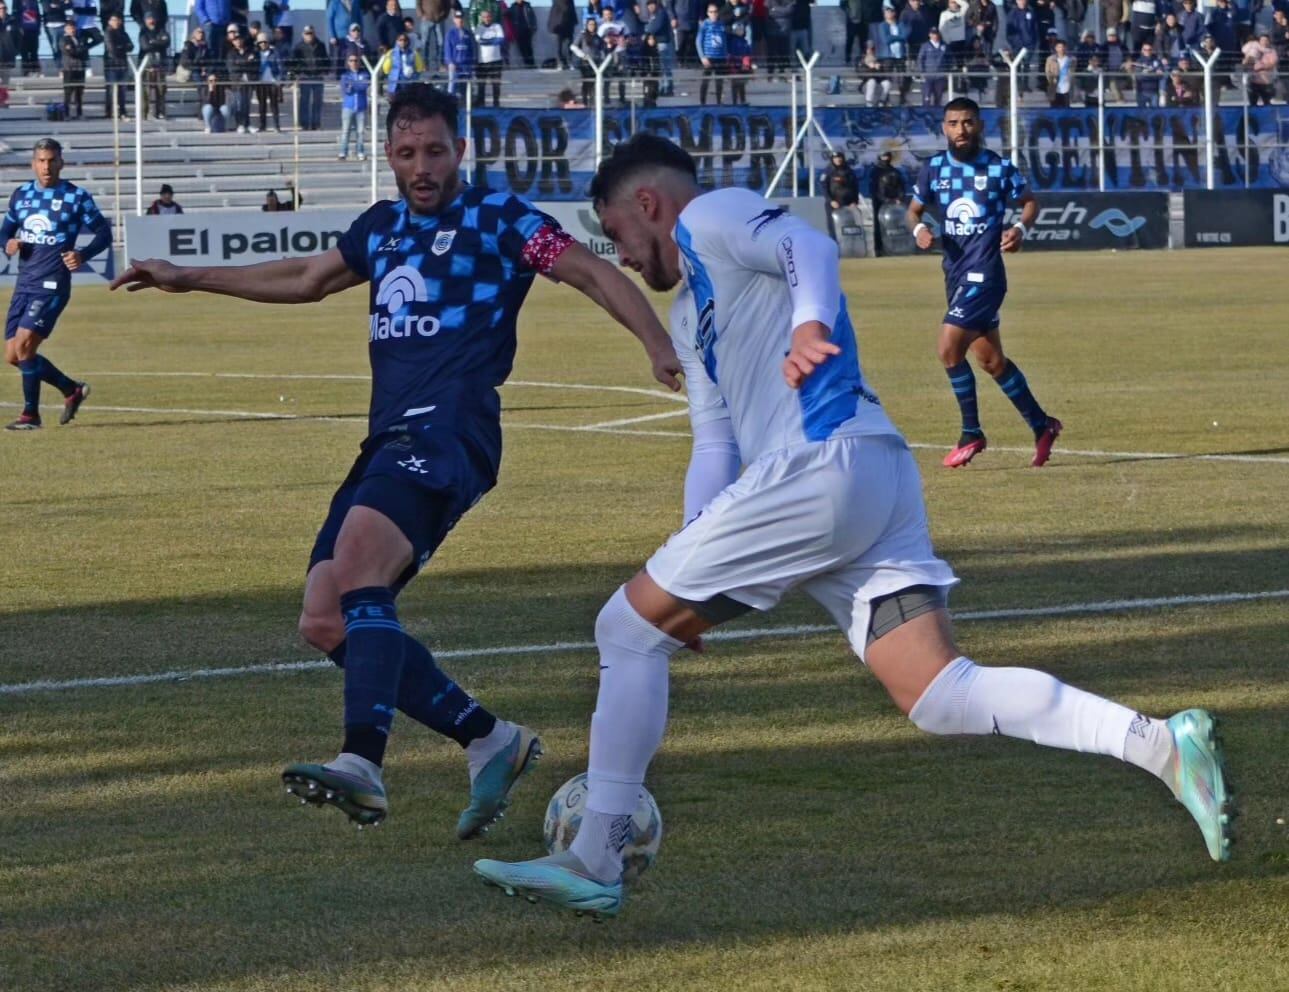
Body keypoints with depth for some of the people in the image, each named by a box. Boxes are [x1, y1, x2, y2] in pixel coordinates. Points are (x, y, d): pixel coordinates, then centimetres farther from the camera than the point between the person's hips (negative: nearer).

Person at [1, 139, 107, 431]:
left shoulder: (76, 197, -4)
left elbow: (104, 232, 1)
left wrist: (83, 255, -16)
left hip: (52, 285, -6)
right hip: (24, 284, 6)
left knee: (23, 346, -17)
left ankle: (31, 415, -3)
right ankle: (72, 390, 24)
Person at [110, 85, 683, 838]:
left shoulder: (497, 218, 2)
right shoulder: (382, 228, 22)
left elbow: (592, 273, -4)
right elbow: (307, 279, 39)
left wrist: (659, 345, -20)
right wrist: (190, 279, 44)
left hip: (449, 430, -8)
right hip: (390, 439, 8)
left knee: (358, 559, -32)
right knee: (326, 622, 0)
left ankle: (364, 766, -43)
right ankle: (490, 742, 6)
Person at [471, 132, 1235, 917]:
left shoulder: (709, 216, 5)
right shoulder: (692, 314, 34)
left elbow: (811, 247, -15)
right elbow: (714, 446, 33)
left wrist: (810, 322, -36)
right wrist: (692, 573, 22)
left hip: (822, 465, -10)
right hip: (880, 485, 10)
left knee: (627, 628, 2)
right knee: (942, 696, -3)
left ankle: (594, 863, 3)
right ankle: (1162, 745, -17)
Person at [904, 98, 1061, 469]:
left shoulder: (999, 168, -6)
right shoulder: (934, 168, 5)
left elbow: (1029, 201, 7)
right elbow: (915, 208, 15)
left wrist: (1021, 227, -12)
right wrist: (919, 228, -7)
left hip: (984, 272, -6)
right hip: (955, 271, 6)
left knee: (950, 350, -16)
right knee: (991, 360, 12)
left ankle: (971, 433, -2)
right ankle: (1041, 425, 27)